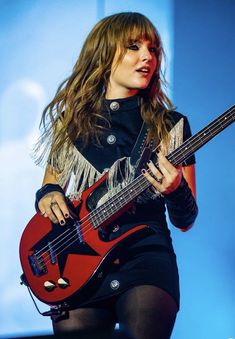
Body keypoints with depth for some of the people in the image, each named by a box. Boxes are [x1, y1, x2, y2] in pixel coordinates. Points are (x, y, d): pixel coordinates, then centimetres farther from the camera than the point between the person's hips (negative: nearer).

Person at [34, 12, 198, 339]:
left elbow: (185, 221, 9)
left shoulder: (170, 126, 9)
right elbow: (50, 185, 23)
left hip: (145, 254, -2)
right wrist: (48, 194, 1)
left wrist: (176, 190, -12)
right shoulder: (70, 123, 13)